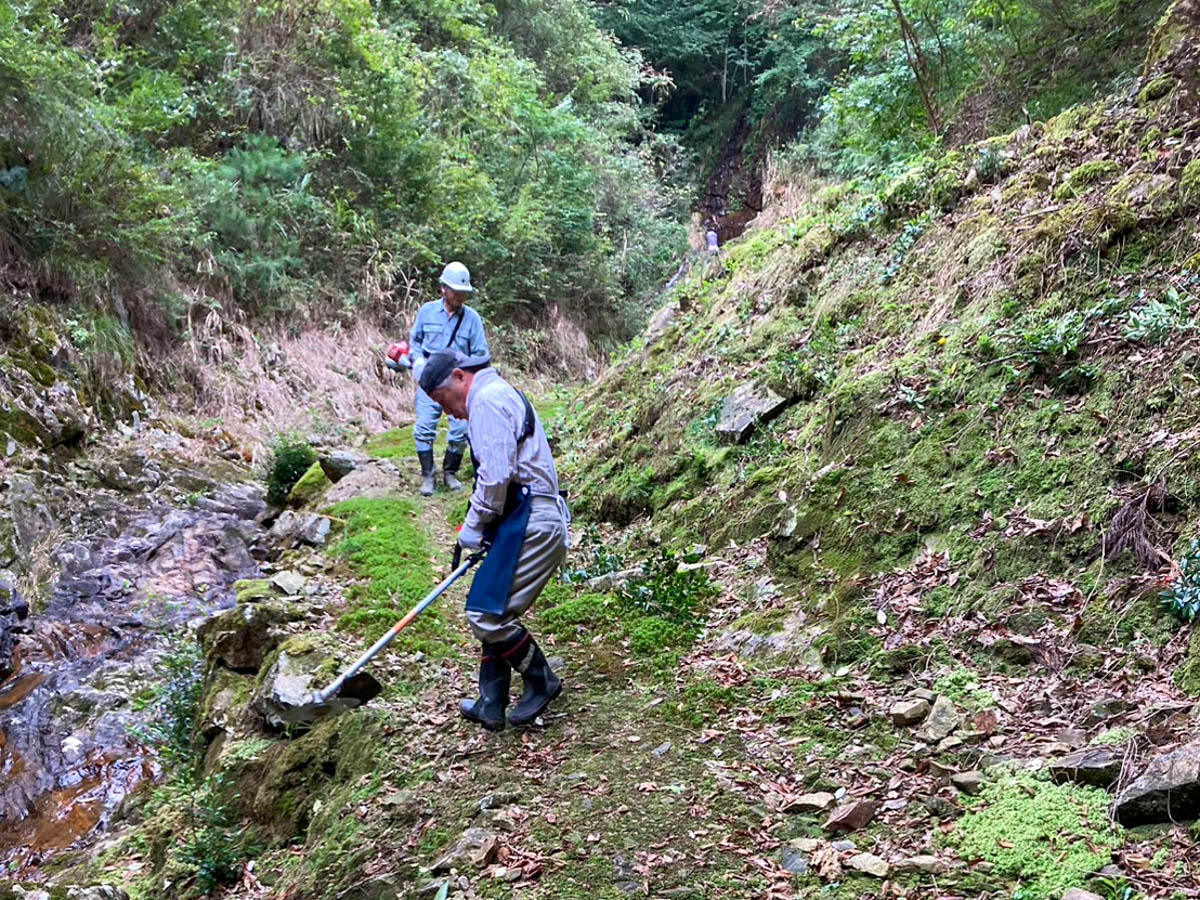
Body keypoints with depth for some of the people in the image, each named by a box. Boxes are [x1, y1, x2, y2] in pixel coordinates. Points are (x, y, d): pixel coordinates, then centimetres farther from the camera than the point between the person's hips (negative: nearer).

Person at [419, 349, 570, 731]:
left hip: (530, 525, -11)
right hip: (529, 522, 11)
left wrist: (474, 524, -7)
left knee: (487, 613, -10)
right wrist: (483, 527, 22)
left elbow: (496, 475, -20)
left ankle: (541, 681, 6)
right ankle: (490, 706, 20)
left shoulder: (487, 399, -9)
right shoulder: (503, 395, 25)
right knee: (493, 611, 14)